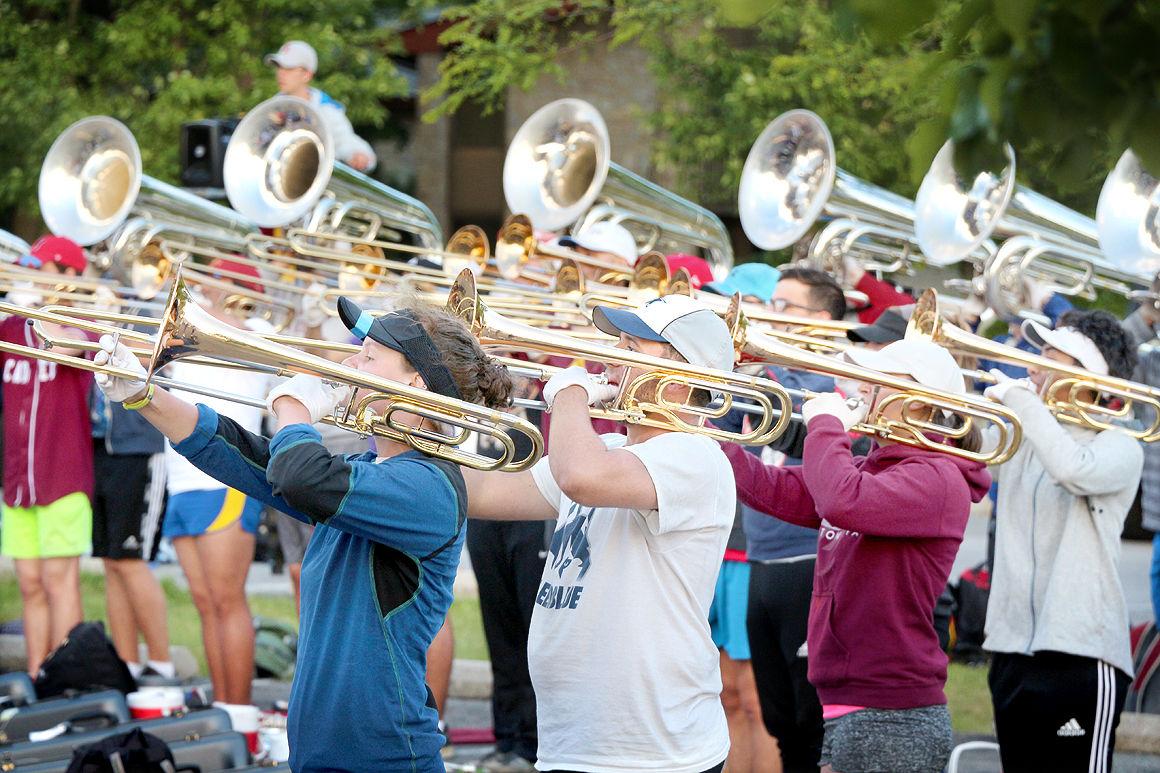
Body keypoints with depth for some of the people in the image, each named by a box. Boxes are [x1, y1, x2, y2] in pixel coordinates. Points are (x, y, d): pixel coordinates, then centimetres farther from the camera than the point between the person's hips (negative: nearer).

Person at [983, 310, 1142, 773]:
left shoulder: (1118, 448, -5)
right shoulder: (1019, 439, 16)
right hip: (1012, 650, 7)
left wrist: (1020, 398, -16)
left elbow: (1074, 470, -25)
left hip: (1081, 656, -7)